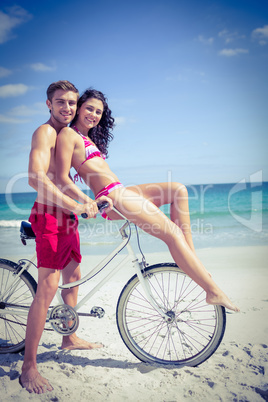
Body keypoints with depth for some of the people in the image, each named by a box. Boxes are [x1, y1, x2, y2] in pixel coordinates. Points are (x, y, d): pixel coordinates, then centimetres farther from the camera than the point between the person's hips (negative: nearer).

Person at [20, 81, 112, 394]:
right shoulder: (44, 133, -12)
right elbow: (36, 178, -27)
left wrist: (87, 200, 10)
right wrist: (75, 205, -30)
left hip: (67, 216, 10)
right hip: (49, 216, -10)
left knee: (73, 278, 18)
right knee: (47, 289, -11)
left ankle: (70, 338, 36)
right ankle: (28, 367, -1)